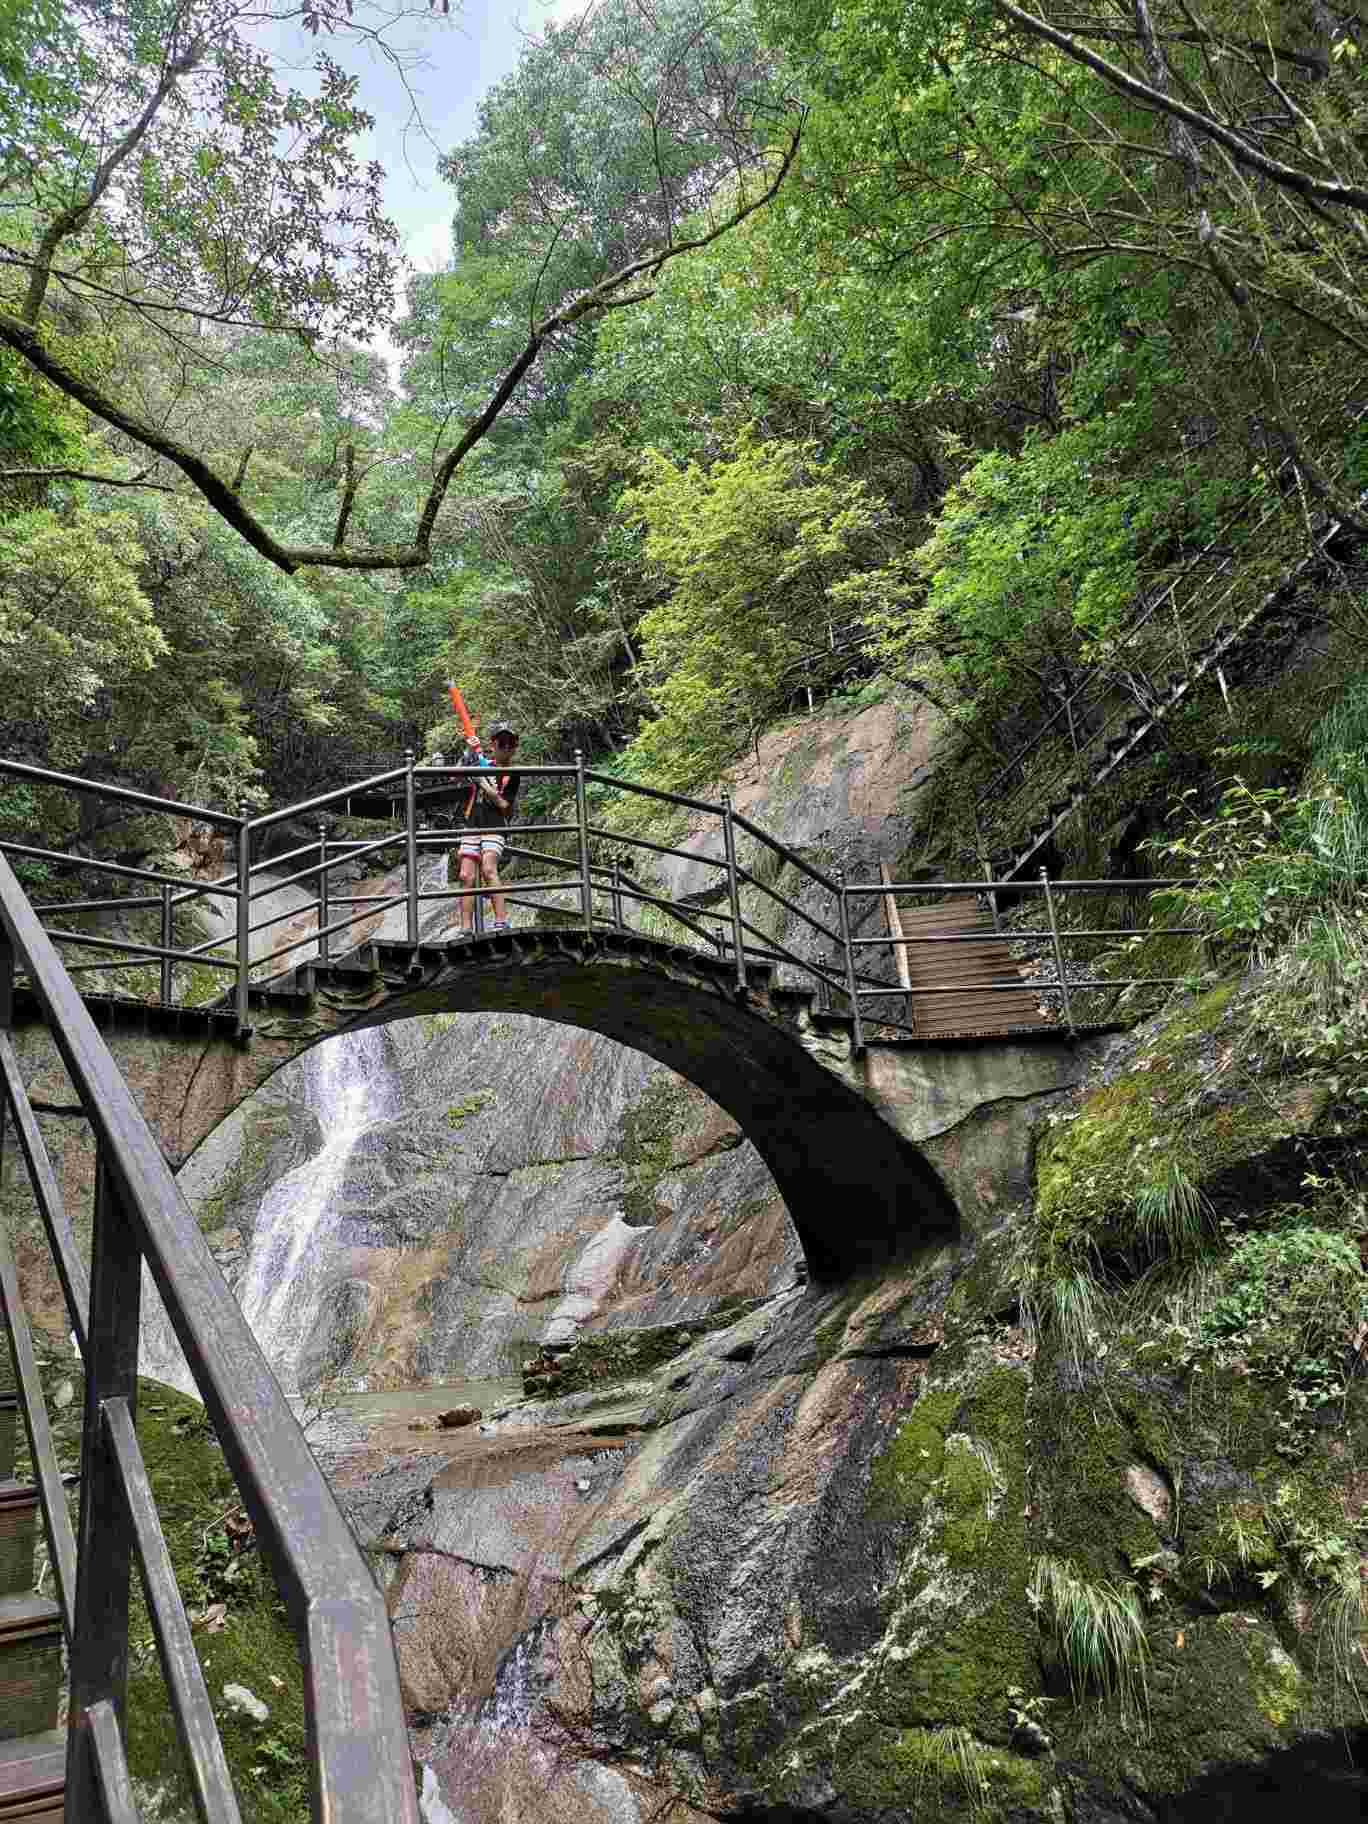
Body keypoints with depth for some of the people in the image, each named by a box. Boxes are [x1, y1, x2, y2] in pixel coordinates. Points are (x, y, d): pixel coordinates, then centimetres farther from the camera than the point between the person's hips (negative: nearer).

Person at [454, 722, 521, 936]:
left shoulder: (512, 776, 5)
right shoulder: (481, 763, 15)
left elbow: (503, 804, -5)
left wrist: (483, 783, -13)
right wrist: (468, 752, -3)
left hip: (494, 827, -4)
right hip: (471, 827, 4)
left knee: (488, 869, -25)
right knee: (466, 876, -4)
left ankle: (501, 921, -28)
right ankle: (466, 929, -2)